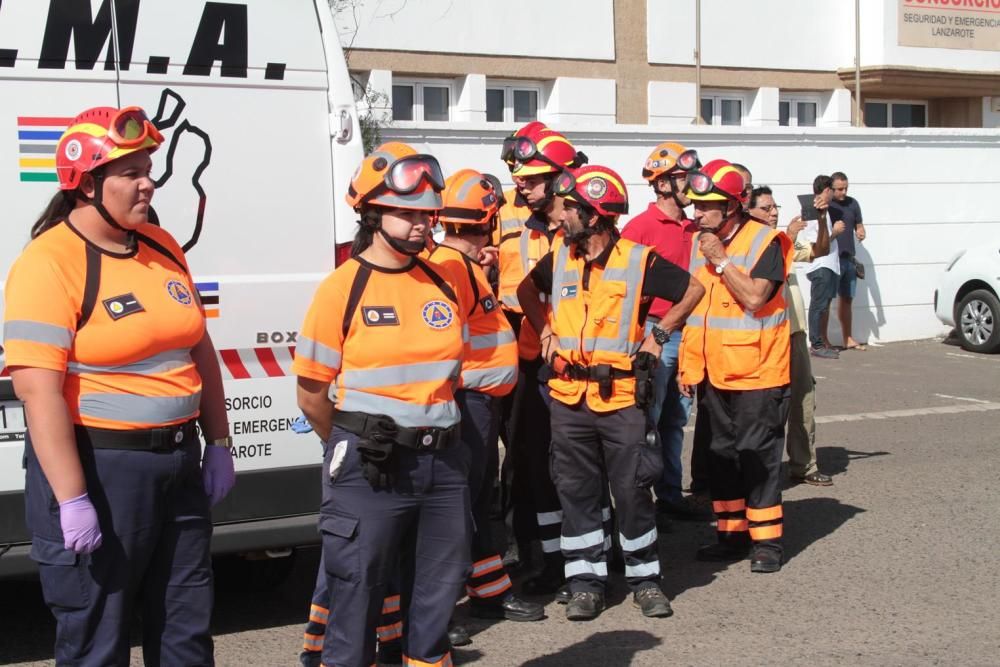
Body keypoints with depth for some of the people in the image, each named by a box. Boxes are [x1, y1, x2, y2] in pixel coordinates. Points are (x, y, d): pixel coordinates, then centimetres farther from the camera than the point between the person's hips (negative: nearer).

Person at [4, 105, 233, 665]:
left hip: (178, 461, 7)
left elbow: (200, 351, 15)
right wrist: (72, 499, -23)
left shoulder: (162, 247, 7)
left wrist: (218, 444, 12)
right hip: (97, 465, -7)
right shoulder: (49, 263, -15)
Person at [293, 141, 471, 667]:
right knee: (357, 599, 3)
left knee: (437, 594, 15)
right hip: (369, 468, -5)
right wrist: (356, 450, 6)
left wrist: (433, 435, 13)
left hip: (442, 462, 5)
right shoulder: (341, 289, -8)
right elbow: (313, 394, -4)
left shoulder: (445, 286, 7)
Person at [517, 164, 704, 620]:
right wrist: (545, 331, 10)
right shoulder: (558, 257, 5)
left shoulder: (639, 259, -7)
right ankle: (585, 582, 18)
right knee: (576, 492, 8)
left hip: (621, 396, -3)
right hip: (568, 395, 4)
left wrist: (660, 334, 0)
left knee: (632, 490, 3)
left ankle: (645, 579, 18)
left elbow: (693, 289, 3)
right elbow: (527, 290, 23)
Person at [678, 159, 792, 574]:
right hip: (715, 372, 7)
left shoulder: (764, 241, -12)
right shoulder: (700, 242, 9)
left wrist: (720, 260, -20)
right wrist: (687, 363, 13)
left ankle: (767, 540, 8)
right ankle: (732, 534, 22)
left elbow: (754, 298, -24)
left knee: (758, 456, -1)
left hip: (756, 373, -7)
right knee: (723, 454, 12)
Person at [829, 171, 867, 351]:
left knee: (846, 300, 13)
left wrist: (861, 233, -5)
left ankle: (848, 339, 20)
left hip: (849, 258, 6)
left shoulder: (853, 203, 9)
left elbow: (859, 226, 17)